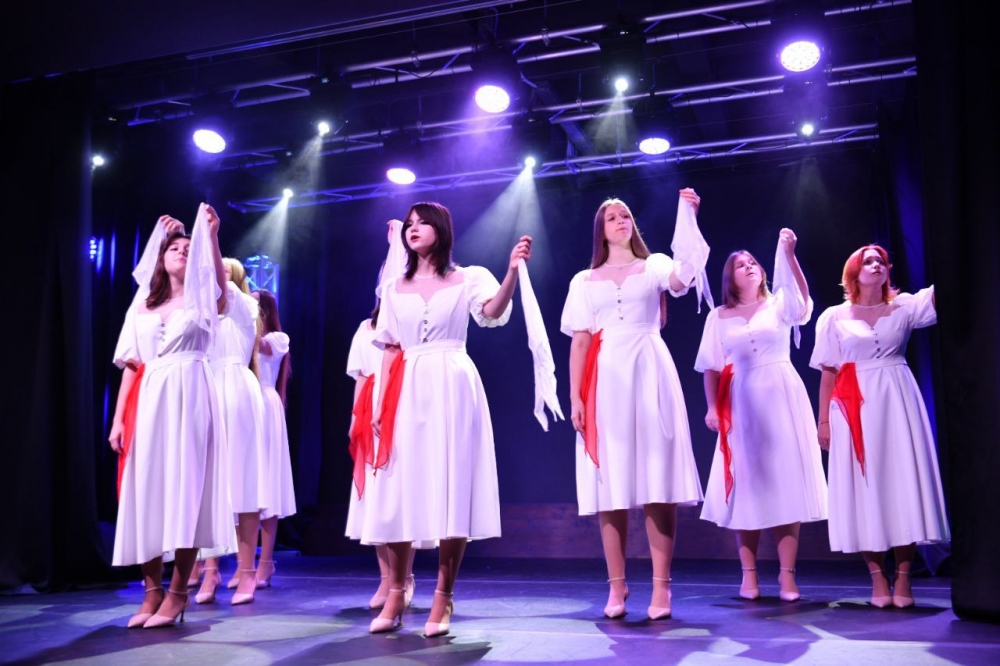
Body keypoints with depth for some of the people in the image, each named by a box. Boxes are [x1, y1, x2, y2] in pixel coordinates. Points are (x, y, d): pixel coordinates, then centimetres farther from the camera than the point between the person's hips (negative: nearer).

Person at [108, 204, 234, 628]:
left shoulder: (200, 299, 11)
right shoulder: (142, 306, 17)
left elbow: (220, 280, -12)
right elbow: (130, 364, 13)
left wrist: (211, 236, -25)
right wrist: (118, 418, 4)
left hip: (188, 398, -3)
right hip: (147, 402, 4)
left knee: (184, 488, -7)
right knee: (146, 489, 0)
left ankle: (178, 592, -3)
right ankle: (153, 590, 7)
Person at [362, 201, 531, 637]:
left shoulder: (467, 278, 6)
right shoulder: (394, 288, 16)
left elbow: (493, 312, -15)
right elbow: (390, 350, 13)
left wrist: (513, 270, -32)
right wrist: (380, 403, 4)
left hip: (452, 388, -3)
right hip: (406, 392, 3)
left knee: (451, 491, -6)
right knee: (399, 492, 0)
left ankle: (443, 597, 1)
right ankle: (395, 594, 12)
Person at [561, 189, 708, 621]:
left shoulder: (654, 265, 12)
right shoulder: (584, 281, 17)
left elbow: (682, 279, -11)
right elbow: (579, 342, 11)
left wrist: (688, 217, -14)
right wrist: (575, 396, 1)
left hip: (649, 374, -2)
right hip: (605, 380, 2)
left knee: (658, 482, -6)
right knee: (610, 485, 0)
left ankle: (661, 587, -4)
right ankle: (617, 587, 6)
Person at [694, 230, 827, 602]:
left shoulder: (778, 304, 6)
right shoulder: (719, 316, 9)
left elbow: (803, 298, -17)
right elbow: (712, 368, 6)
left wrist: (789, 255, -28)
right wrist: (712, 407, -5)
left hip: (782, 399, -1)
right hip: (741, 404, 1)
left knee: (786, 482, -2)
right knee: (746, 486, 2)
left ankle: (787, 575, 1)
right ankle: (749, 575, 8)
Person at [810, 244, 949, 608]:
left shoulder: (904, 306, 9)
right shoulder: (834, 317, 6)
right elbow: (828, 374, 5)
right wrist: (824, 420, 0)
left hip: (898, 403, 1)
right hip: (855, 408, -1)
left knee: (903, 481, -2)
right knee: (864, 486, -1)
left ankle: (903, 578, 2)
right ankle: (878, 578, 4)